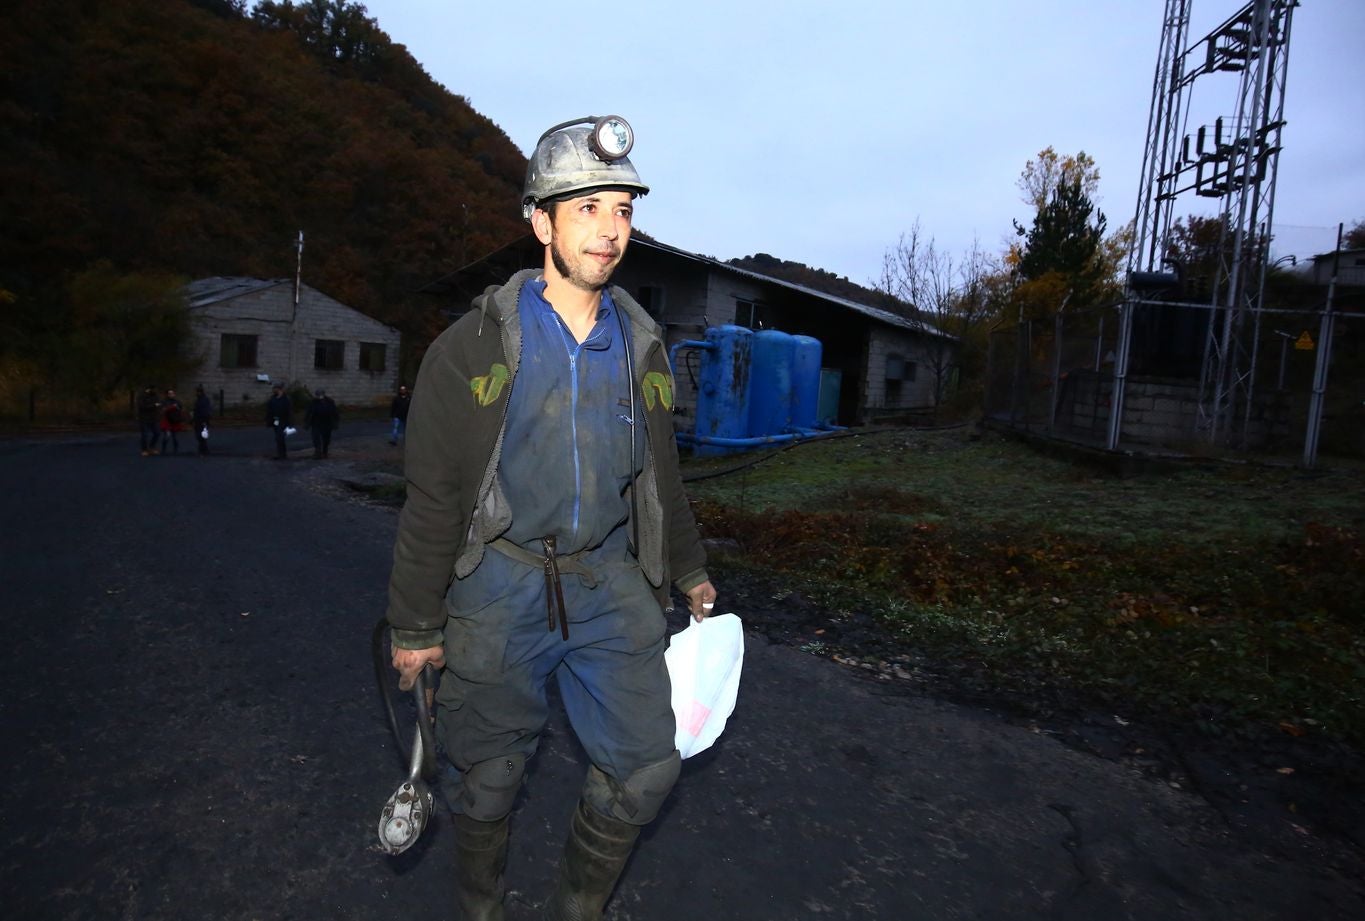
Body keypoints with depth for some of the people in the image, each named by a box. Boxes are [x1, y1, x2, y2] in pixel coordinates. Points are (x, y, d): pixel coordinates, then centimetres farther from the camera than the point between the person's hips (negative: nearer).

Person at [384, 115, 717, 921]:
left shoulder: (641, 346, 5)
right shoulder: (475, 347, -7)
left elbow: (660, 473, 15)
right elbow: (434, 497, -5)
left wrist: (690, 570, 20)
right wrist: (416, 623, -2)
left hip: (611, 583, 4)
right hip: (502, 584, -3)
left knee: (647, 766, 5)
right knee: (490, 777, 11)